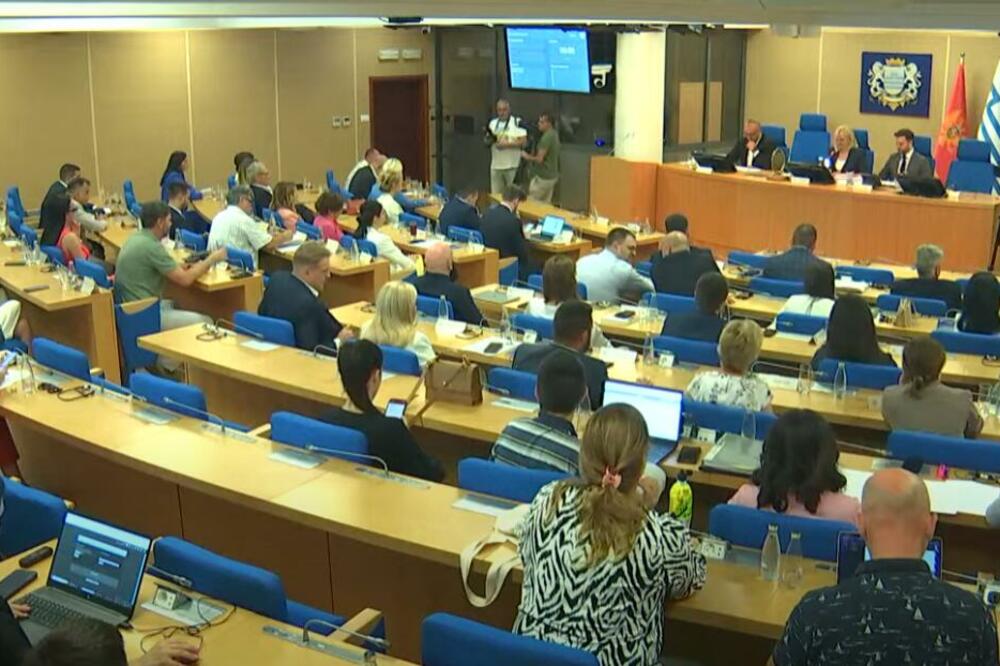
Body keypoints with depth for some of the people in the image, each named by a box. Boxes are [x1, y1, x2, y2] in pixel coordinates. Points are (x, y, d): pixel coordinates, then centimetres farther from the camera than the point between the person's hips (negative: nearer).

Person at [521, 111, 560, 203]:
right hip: (552, 176, 10)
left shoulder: (546, 137, -21)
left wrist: (527, 156, -6)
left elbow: (539, 159, -22)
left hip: (542, 177, -10)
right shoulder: (554, 134, 10)